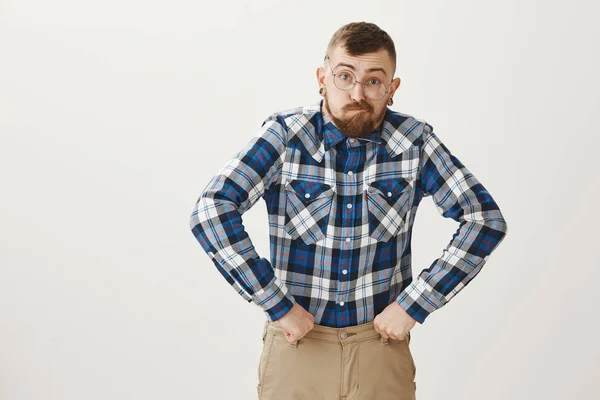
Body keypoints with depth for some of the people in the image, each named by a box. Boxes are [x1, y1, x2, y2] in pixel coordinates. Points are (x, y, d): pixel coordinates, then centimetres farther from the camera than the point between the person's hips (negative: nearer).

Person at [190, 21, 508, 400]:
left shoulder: (415, 141, -6)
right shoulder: (285, 134, -10)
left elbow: (486, 218, -6)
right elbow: (212, 211, -19)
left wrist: (414, 305, -12)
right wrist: (277, 306, -20)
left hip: (383, 344, 1)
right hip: (296, 345, -1)